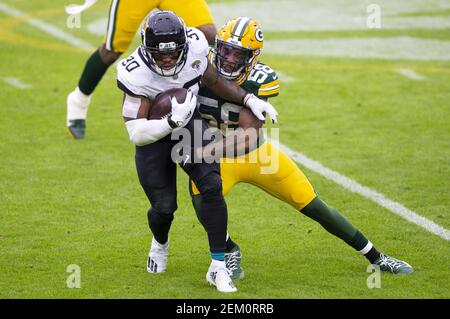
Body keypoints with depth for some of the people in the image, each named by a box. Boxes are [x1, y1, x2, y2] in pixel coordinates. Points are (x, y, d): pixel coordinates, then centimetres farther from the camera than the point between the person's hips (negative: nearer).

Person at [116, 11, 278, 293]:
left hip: (190, 124, 2)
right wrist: (173, 121, -43)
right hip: (154, 133, -2)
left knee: (211, 186, -18)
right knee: (164, 206, -2)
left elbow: (214, 81, 2)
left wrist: (250, 100, -8)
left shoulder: (194, 48, -20)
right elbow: (136, 133, -31)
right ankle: (160, 243, 38)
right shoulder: (137, 75, -31)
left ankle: (219, 267, -9)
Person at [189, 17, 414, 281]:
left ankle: (376, 257, 21)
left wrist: (207, 151, -40)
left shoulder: (260, 80, -23)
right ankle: (230, 252, -1)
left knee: (315, 207, 4)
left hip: (257, 154, 0)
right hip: (216, 159, 0)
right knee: (202, 200, -32)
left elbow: (247, 134, -29)